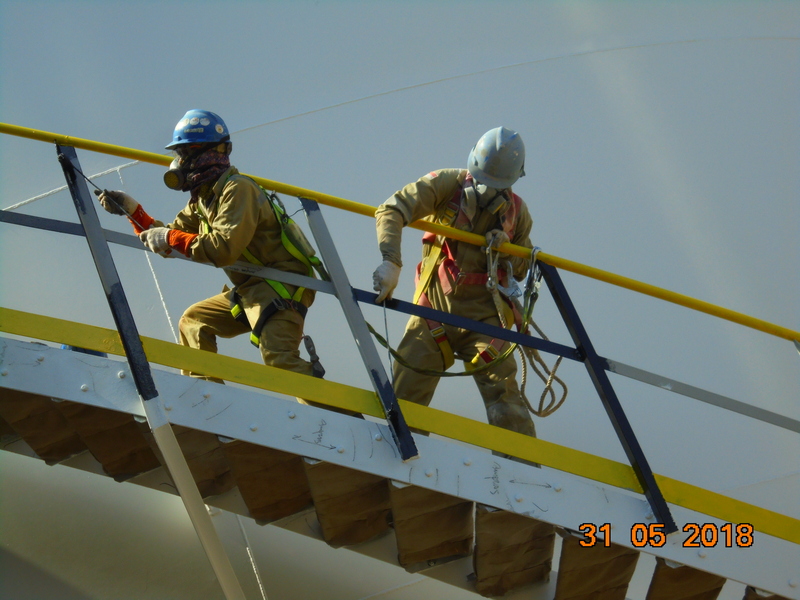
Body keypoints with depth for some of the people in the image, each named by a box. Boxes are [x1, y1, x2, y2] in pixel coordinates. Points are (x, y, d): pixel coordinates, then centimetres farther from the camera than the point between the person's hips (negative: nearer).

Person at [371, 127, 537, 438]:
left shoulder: (516, 210, 6)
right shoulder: (447, 184, -5)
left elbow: (522, 270, 18)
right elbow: (391, 211, -17)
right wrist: (390, 261, -33)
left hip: (483, 316, 1)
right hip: (434, 308, -1)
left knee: (503, 393, -12)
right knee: (403, 400, 0)